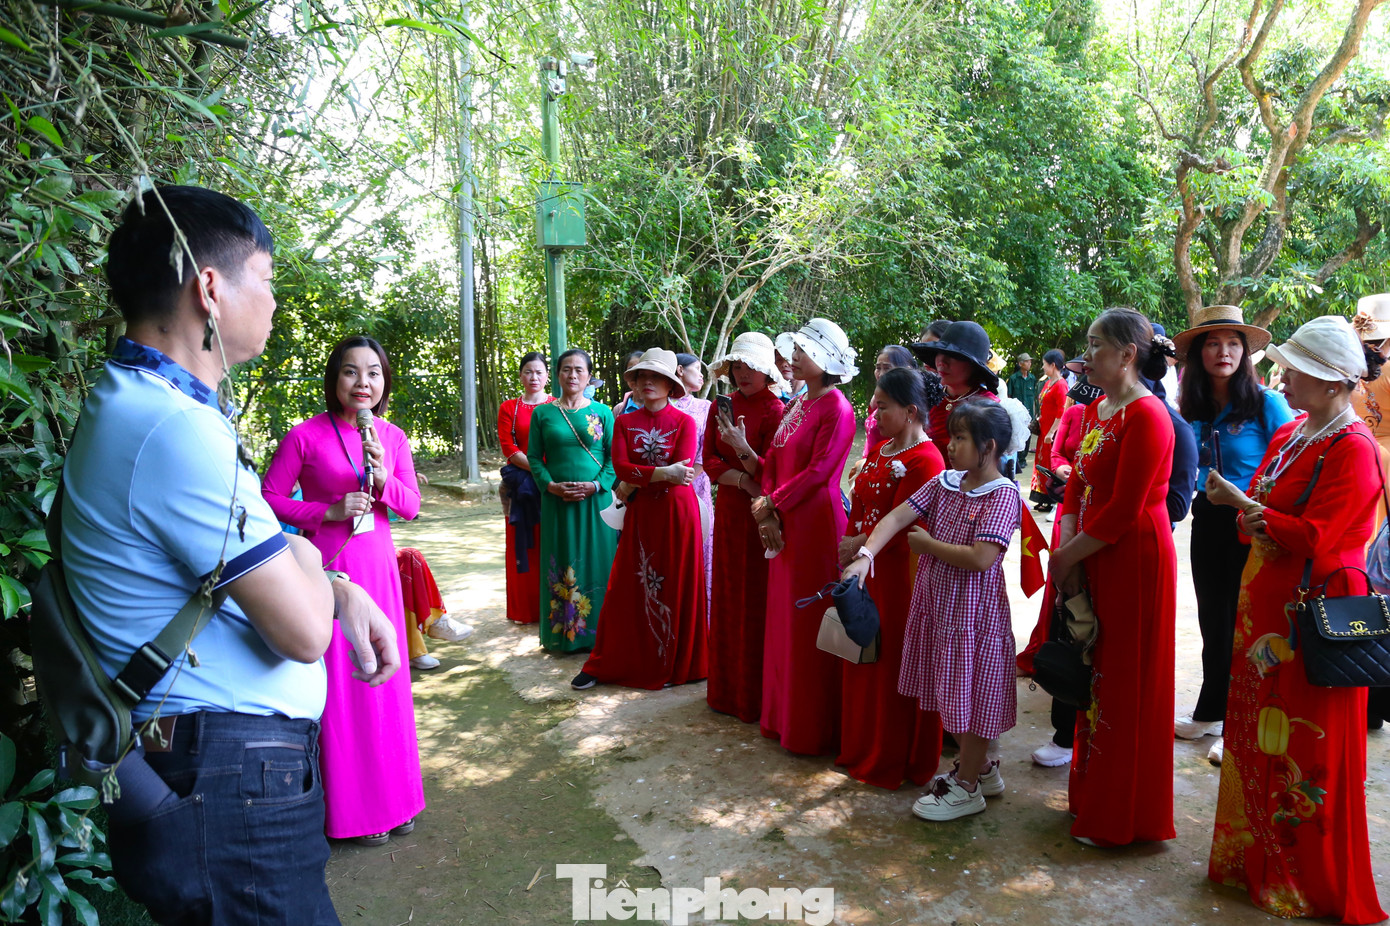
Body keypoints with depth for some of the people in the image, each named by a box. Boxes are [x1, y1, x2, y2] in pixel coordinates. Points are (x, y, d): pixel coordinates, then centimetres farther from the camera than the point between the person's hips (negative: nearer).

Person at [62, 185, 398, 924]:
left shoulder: (138, 402, 10)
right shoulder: (177, 428, -25)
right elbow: (303, 631, -23)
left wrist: (342, 592, 2)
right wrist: (307, 559, -2)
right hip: (231, 790, -10)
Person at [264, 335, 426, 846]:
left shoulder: (393, 437, 6)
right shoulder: (306, 436, -8)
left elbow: (411, 506, 8)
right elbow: (270, 498, -4)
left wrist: (384, 480, -11)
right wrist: (328, 511, -16)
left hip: (378, 565, 5)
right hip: (328, 567, -4)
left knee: (384, 680, 12)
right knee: (337, 682, 1)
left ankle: (392, 794, 28)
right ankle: (351, 807, 17)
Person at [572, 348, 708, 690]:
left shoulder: (684, 422, -2)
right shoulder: (625, 422, 7)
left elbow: (682, 471, -13)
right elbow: (620, 467, -7)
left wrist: (636, 481, -10)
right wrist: (663, 473, -18)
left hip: (676, 512, -2)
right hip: (639, 514, 3)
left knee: (675, 587, 4)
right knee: (628, 588, 5)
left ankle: (674, 665, 17)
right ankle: (606, 664, 15)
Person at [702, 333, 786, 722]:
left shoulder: (776, 412, -9)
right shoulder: (720, 407, 8)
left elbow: (768, 473, -12)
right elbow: (709, 460, 3)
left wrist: (742, 447, -27)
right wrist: (743, 480, -12)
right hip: (729, 510, 6)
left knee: (758, 599, -1)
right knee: (728, 597, 12)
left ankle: (758, 693, 11)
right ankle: (728, 687, 26)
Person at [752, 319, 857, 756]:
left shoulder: (837, 410, -11)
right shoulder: (795, 406, 13)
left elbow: (818, 472, -17)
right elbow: (772, 462, 10)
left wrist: (771, 504, -13)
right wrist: (769, 516, -3)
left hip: (816, 523, -8)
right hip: (783, 526, 8)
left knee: (811, 624, 0)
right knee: (783, 618, 14)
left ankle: (814, 728, 13)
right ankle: (783, 715, 28)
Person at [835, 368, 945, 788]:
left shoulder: (924, 461, -17)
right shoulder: (880, 449, 11)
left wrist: (858, 545, -9)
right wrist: (849, 546, 3)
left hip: (899, 574, -9)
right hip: (865, 569, 9)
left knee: (893, 663, 4)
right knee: (863, 658, 17)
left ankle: (894, 760, 21)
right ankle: (863, 747, 34)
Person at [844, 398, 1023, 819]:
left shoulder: (1003, 494, -16)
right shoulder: (946, 481, 4)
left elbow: (980, 558, -26)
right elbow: (896, 517, -3)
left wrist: (928, 544, -14)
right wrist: (866, 554, -18)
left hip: (974, 610, -7)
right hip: (937, 602, 7)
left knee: (971, 696, 6)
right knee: (952, 694, 19)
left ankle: (967, 787, 23)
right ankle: (982, 768, 39)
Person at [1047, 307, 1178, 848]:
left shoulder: (1146, 416, -17)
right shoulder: (1096, 412, 11)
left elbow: (1124, 511, -20)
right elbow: (1077, 489, 11)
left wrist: (1068, 556, -11)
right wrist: (1065, 553, -2)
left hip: (1134, 563, -9)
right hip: (1094, 563, 9)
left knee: (1126, 686, 3)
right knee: (1096, 676, 16)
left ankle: (1123, 820, 19)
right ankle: (1094, 797, 32)